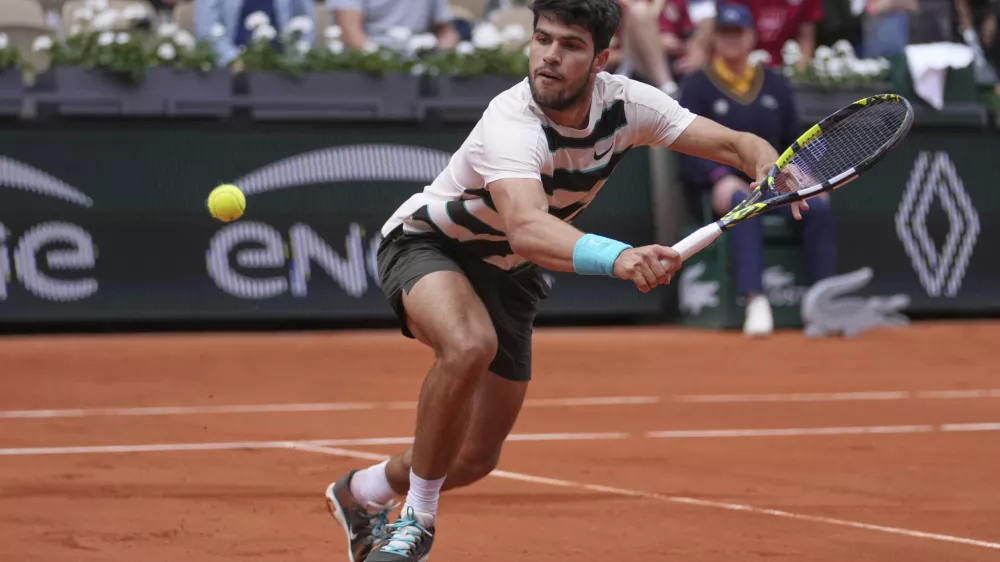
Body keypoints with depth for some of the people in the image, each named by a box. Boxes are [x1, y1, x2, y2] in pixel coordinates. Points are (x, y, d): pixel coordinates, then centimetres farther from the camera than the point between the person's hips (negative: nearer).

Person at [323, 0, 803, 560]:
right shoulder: (511, 123, -36)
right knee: (470, 345, -40)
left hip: (508, 277, 6)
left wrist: (769, 169, -38)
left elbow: (737, 144, -13)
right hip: (427, 243, -6)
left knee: (476, 459, 7)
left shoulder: (626, 103, -17)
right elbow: (526, 230, -54)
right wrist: (617, 256, -72)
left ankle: (363, 492, 40)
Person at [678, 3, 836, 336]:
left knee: (818, 206, -25)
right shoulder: (697, 87, 5)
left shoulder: (775, 84, 17)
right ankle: (755, 302, -50)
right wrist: (720, 178, -23)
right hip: (723, 188, -4)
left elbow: (794, 140, 16)